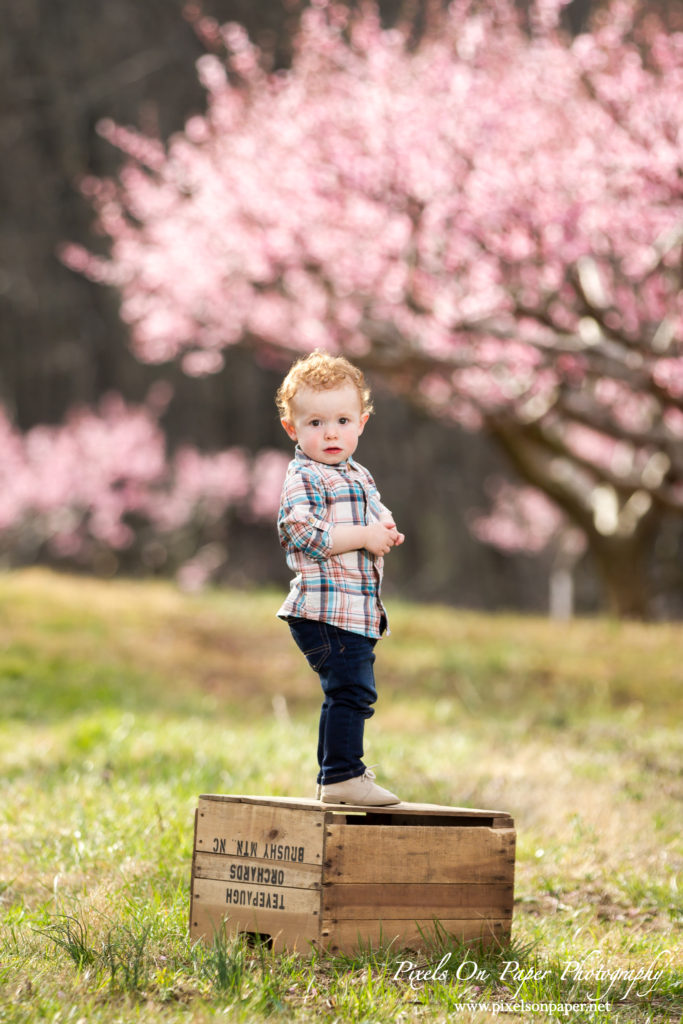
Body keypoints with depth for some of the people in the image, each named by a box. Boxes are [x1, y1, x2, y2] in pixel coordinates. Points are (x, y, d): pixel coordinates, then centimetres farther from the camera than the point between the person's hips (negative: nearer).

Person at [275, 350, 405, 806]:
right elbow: (303, 532, -22)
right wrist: (364, 536, -20)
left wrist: (386, 531, 7)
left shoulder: (359, 477, 18)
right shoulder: (304, 478, -10)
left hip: (358, 610, 10)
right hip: (326, 609, -10)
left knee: (347, 693, 16)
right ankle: (343, 775, -12)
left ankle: (335, 775, 25)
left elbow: (375, 517, 32)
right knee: (352, 689, -15)